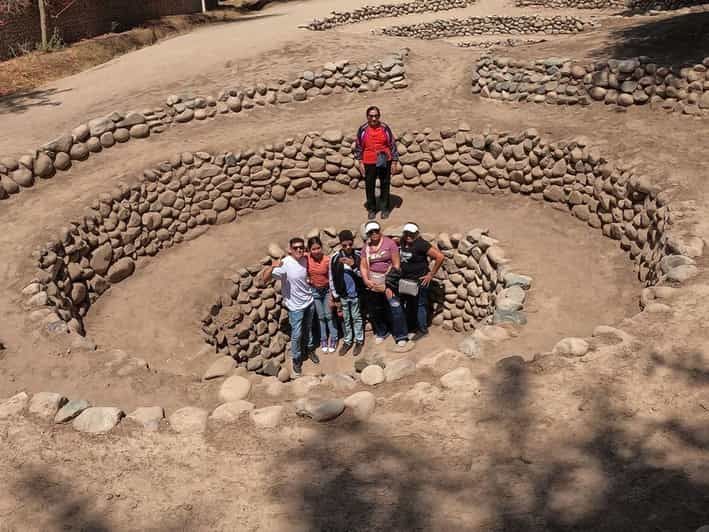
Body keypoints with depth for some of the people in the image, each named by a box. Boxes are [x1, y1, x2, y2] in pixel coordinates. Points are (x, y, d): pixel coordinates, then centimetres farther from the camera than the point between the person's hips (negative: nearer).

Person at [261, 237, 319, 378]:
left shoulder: (305, 260, -6)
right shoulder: (285, 264, -26)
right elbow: (265, 279, -36)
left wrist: (310, 282, 5)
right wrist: (272, 267, -51)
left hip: (309, 302, 6)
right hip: (295, 306, -5)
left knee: (308, 328, 25)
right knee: (296, 335, 4)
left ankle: (310, 349, 48)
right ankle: (296, 359, 25)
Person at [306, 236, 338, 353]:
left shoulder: (327, 260, -21)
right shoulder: (306, 259, -17)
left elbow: (331, 279, -14)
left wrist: (332, 296, -14)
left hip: (327, 289, -1)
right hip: (314, 291, 1)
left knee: (329, 315, 9)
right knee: (321, 316, 15)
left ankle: (333, 339, 27)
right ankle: (323, 339, 31)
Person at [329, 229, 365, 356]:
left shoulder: (358, 256, -10)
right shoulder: (335, 258, -10)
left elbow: (363, 275, -7)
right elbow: (332, 279, -5)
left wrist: (353, 265, -24)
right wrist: (336, 297, -4)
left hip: (356, 294, -1)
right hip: (342, 295, 1)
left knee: (357, 318, 13)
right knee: (345, 319, 15)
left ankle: (359, 341, 28)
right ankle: (347, 341, 31)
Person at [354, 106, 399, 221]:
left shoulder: (385, 128, -3)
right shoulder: (363, 129, -3)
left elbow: (393, 145, 2)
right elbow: (358, 146, 4)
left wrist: (394, 162, 0)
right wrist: (360, 162, 0)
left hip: (384, 162, 0)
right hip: (369, 163, 0)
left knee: (385, 185, 9)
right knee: (370, 186, 6)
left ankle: (385, 209, 22)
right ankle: (371, 209, 20)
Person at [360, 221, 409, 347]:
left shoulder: (389, 243, -6)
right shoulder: (366, 248, 6)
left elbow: (396, 264, -8)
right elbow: (363, 266, 5)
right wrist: (366, 280, -10)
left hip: (388, 279, -4)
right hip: (373, 282, 4)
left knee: (395, 307, -12)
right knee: (375, 309, 13)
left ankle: (401, 336, -3)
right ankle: (381, 332, 33)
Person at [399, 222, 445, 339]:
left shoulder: (421, 244, -21)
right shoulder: (403, 243, -1)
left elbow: (440, 257, -22)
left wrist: (431, 274, -16)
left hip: (419, 281, -7)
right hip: (406, 281, 7)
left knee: (419, 305, 5)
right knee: (408, 304, 18)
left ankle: (423, 330, 20)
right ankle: (409, 327, 34)